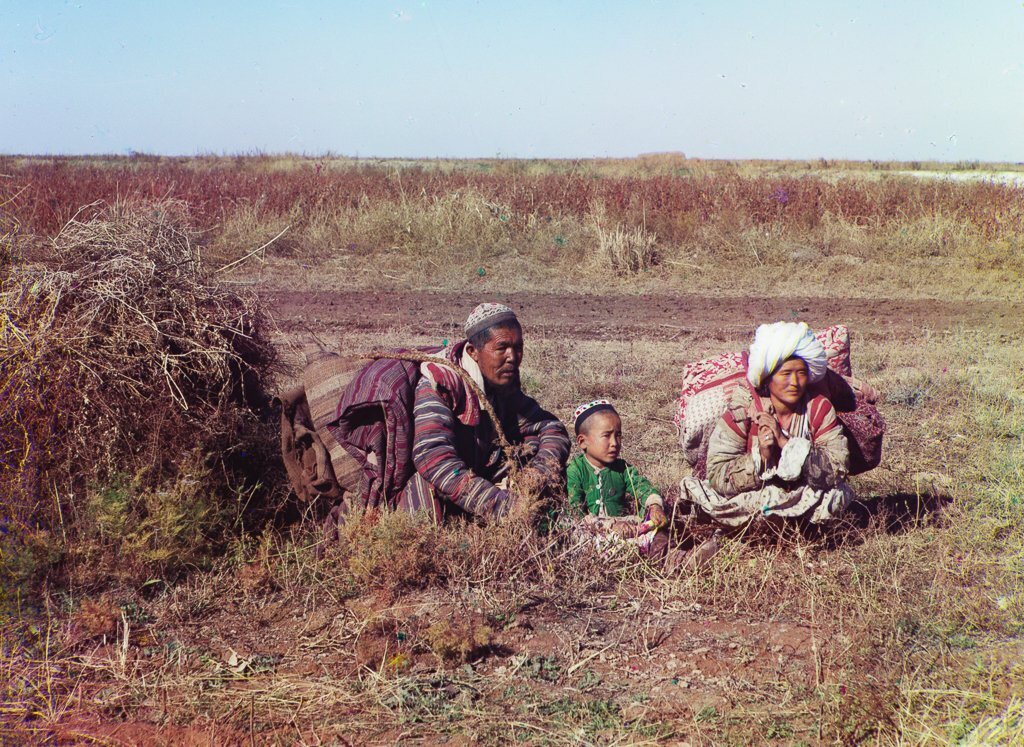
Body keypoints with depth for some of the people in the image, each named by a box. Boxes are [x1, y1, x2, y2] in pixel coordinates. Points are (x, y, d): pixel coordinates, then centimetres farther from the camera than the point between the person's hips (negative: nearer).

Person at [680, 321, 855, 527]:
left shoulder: (819, 408, -11)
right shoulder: (742, 408, -16)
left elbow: (838, 469, -22)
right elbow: (717, 476, -20)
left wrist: (787, 443, -31)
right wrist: (760, 458, -35)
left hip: (803, 494, 1)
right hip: (747, 494, -1)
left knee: (839, 496, -28)